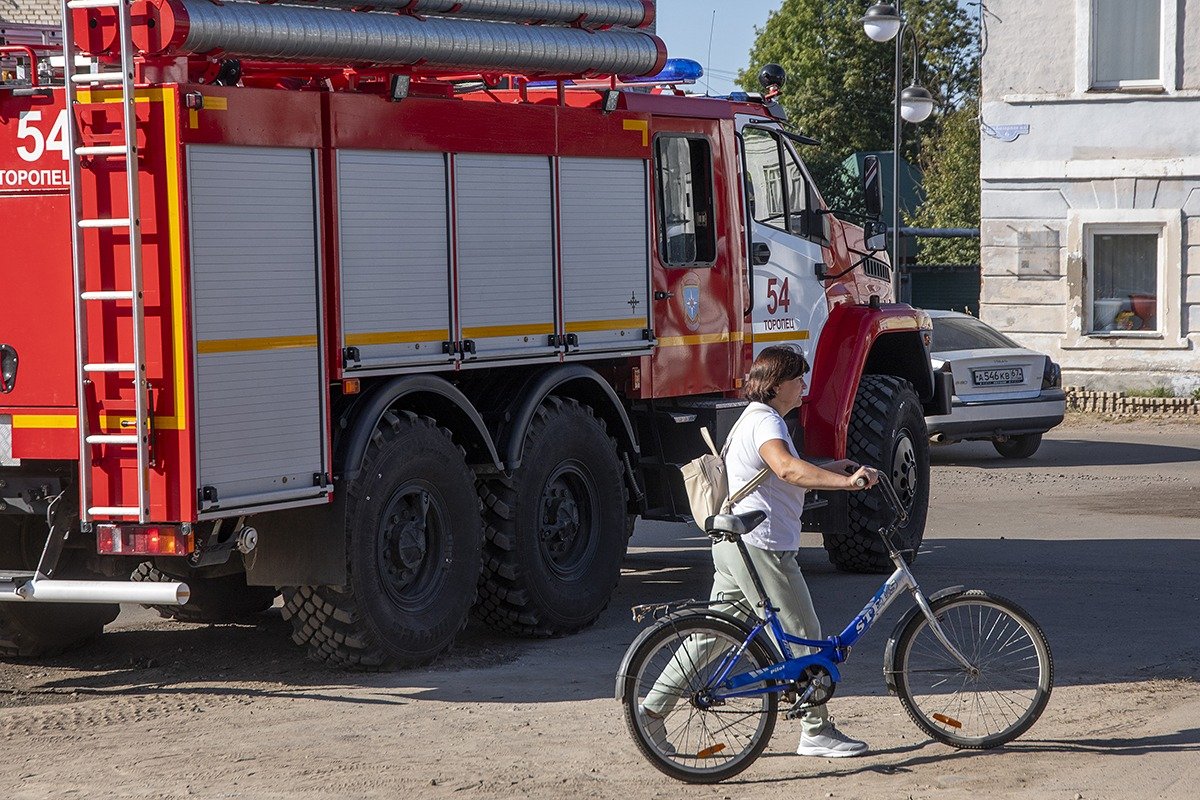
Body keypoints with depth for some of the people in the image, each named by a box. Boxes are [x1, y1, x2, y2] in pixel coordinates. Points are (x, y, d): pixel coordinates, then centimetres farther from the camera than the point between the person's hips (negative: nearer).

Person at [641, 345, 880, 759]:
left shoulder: (753, 418, 20)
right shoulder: (766, 421, -15)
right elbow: (786, 468, -35)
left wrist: (830, 470, 20)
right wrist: (845, 482, -41)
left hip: (734, 544, 11)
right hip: (762, 547, -11)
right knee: (804, 637, -2)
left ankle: (652, 711, 13)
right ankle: (816, 732, 4)